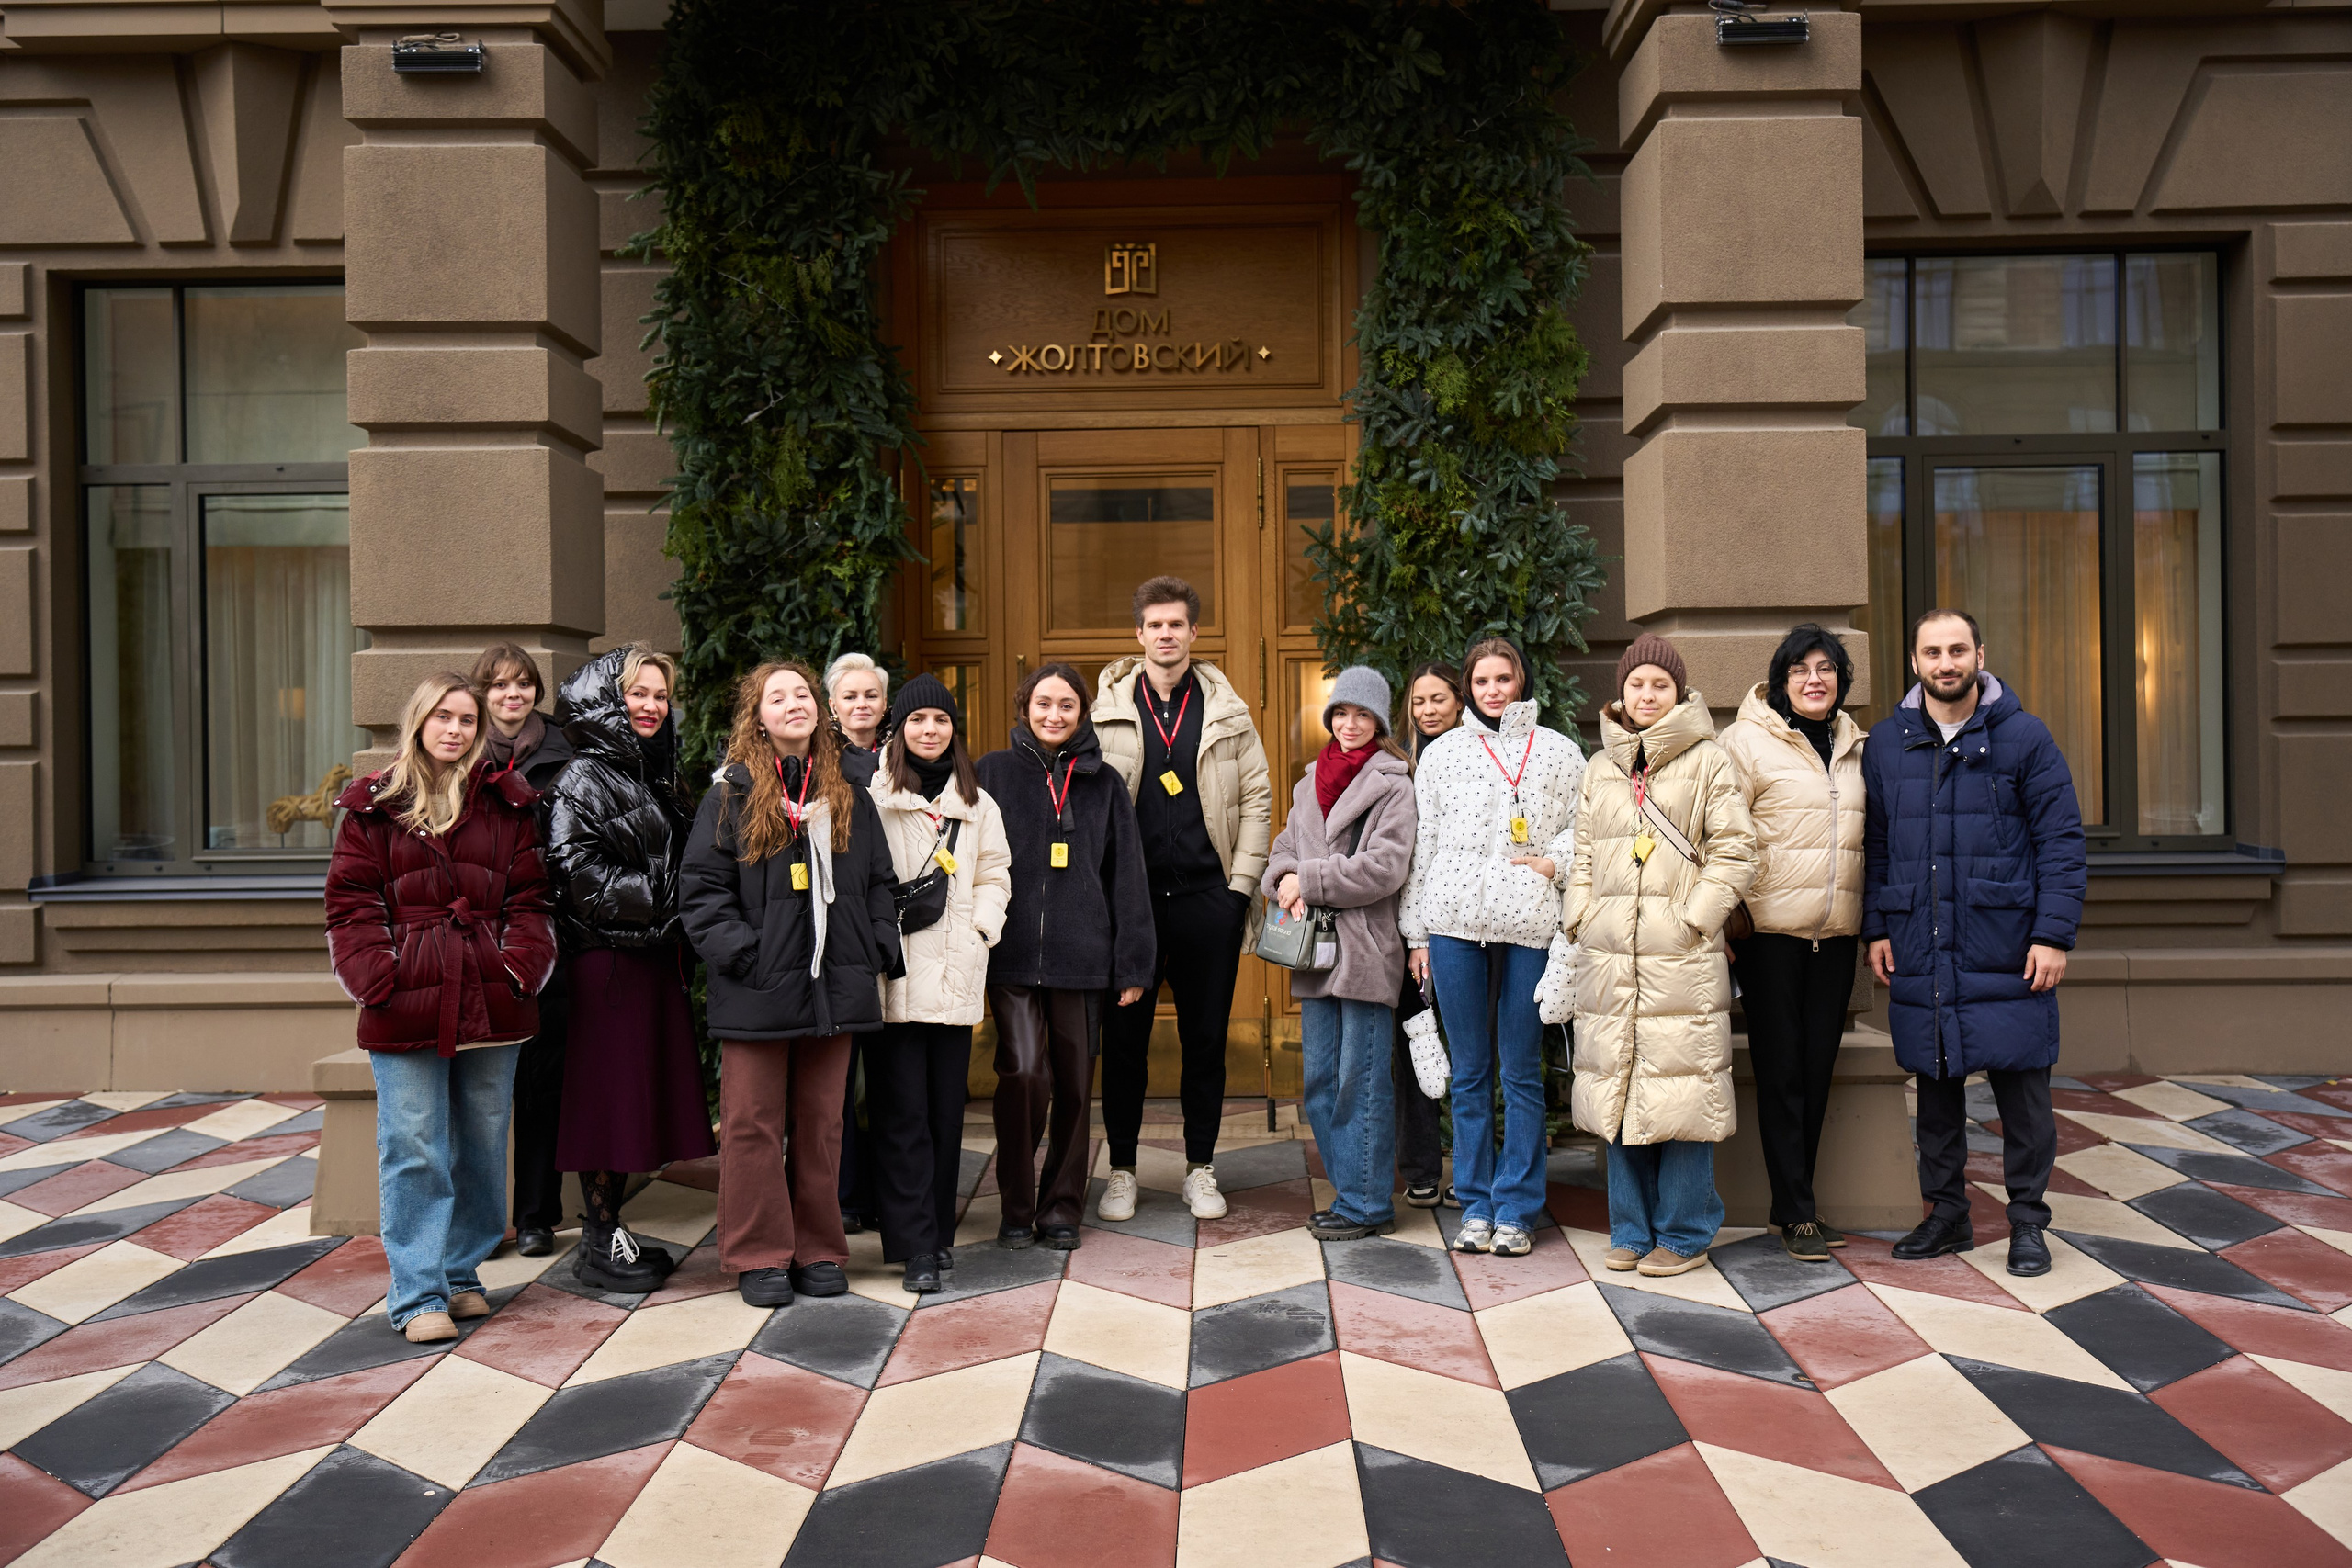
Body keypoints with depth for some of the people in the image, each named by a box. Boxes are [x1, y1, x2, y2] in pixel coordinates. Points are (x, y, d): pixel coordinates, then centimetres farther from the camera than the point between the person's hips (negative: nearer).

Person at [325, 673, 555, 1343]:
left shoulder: (507, 804, 9)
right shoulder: (374, 807, 5)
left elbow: (527, 897, 7)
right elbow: (351, 903, 1)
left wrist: (522, 966, -7)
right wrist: (377, 976, -11)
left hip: (491, 1003, 2)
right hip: (406, 1008, -2)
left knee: (481, 1145, 11)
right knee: (413, 1152, -1)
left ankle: (462, 1273, 25)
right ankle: (419, 1295, 6)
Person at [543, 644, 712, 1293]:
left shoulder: (659, 778, 17)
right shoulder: (581, 780, -7)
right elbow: (574, 869, -17)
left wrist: (676, 918, 6)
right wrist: (656, 900, -17)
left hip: (655, 955, 8)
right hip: (604, 955, -8)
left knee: (644, 1089, 9)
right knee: (607, 1090, -3)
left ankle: (608, 1229, 20)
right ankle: (598, 1244, 7)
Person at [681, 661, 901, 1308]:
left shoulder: (848, 794, 11)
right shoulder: (732, 793, 0)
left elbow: (879, 883, 14)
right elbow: (701, 889, -4)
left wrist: (878, 950, 2)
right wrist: (739, 952, -15)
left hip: (834, 988, 3)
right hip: (758, 990, -3)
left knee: (821, 1122, 11)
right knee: (754, 1125, 3)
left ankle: (817, 1250, 22)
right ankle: (759, 1256, 15)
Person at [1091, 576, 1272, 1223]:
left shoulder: (1227, 711, 7)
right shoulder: (1106, 710, 4)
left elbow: (1257, 800, 7)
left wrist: (1241, 883, -1)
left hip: (1208, 897, 1)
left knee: (1206, 1037, 7)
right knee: (1124, 1036, 5)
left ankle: (1200, 1168, 20)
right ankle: (1122, 1170, 18)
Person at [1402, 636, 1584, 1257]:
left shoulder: (1559, 752, 9)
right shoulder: (1441, 753, 12)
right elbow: (1423, 844, 12)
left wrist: (1554, 862, -8)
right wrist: (1417, 933, 10)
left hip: (1529, 926, -1)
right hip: (1455, 924, 1)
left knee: (1521, 1071, 2)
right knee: (1469, 1071, 6)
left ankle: (1517, 1209, 13)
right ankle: (1476, 1205, 16)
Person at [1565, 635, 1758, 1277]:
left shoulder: (1707, 761, 2)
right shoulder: (1599, 768, 16)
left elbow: (1734, 850, -2)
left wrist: (1694, 919, -9)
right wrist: (1578, 919, 7)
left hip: (1682, 958, -4)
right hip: (1609, 957, 5)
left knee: (1678, 1094, -3)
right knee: (1619, 1091, 8)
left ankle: (1684, 1234, 11)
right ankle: (1633, 1229, 20)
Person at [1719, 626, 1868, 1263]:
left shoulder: (1856, 746, 14)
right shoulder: (1748, 739, -4)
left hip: (1836, 933, 5)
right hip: (1770, 929, -5)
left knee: (1818, 1068, 9)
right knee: (1780, 1071, 0)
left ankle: (1797, 1200, 20)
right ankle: (1796, 1213, 7)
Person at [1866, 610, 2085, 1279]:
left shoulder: (2024, 736, 0)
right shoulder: (1887, 742, 9)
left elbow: (2060, 841, -2)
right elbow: (1874, 844, 12)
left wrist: (2054, 934, -9)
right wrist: (1876, 927, 5)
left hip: (2005, 948, -3)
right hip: (1919, 954, 3)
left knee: (2021, 1090, 3)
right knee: (1936, 1087, 11)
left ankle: (2028, 1220, 17)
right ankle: (1946, 1215, 23)